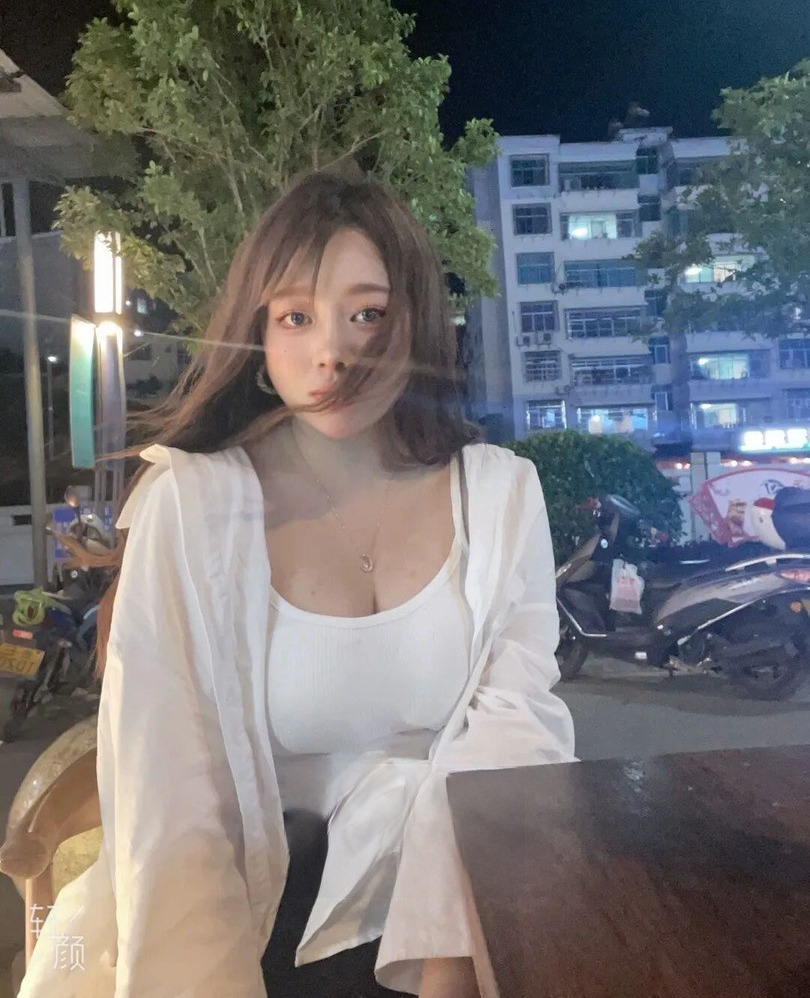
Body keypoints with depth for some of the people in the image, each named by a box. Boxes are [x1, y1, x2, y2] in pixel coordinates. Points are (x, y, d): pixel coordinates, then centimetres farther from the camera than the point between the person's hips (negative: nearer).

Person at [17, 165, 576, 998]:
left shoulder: (499, 490, -4)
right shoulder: (192, 503, -11)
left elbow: (515, 718, -10)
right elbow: (167, 802, -14)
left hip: (451, 884, 2)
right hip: (256, 895, -1)